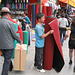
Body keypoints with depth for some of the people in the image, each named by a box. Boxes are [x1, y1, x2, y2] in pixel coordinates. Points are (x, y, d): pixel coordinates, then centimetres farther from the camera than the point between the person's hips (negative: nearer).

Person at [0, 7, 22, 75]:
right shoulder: (10, 23, -17)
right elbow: (15, 35, -12)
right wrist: (20, 41, 5)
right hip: (8, 46, -6)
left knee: (6, 59, 25)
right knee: (7, 61, 3)